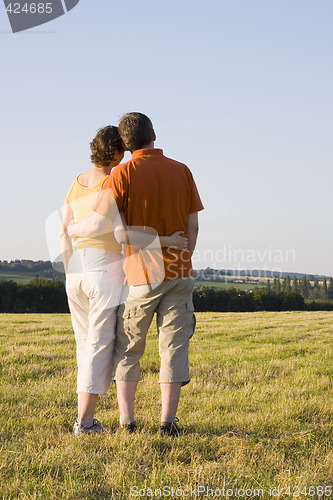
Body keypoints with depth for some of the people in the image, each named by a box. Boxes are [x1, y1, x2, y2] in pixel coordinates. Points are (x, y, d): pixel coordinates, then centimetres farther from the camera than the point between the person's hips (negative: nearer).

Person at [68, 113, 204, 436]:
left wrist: (70, 230, 4)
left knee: (127, 348, 11)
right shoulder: (181, 171, 3)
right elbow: (193, 225, 5)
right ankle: (167, 420, 1)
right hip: (178, 275, 3)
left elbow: (99, 224, -17)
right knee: (173, 346, 4)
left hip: (141, 275, -2)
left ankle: (126, 420, 10)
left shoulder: (124, 173, -9)